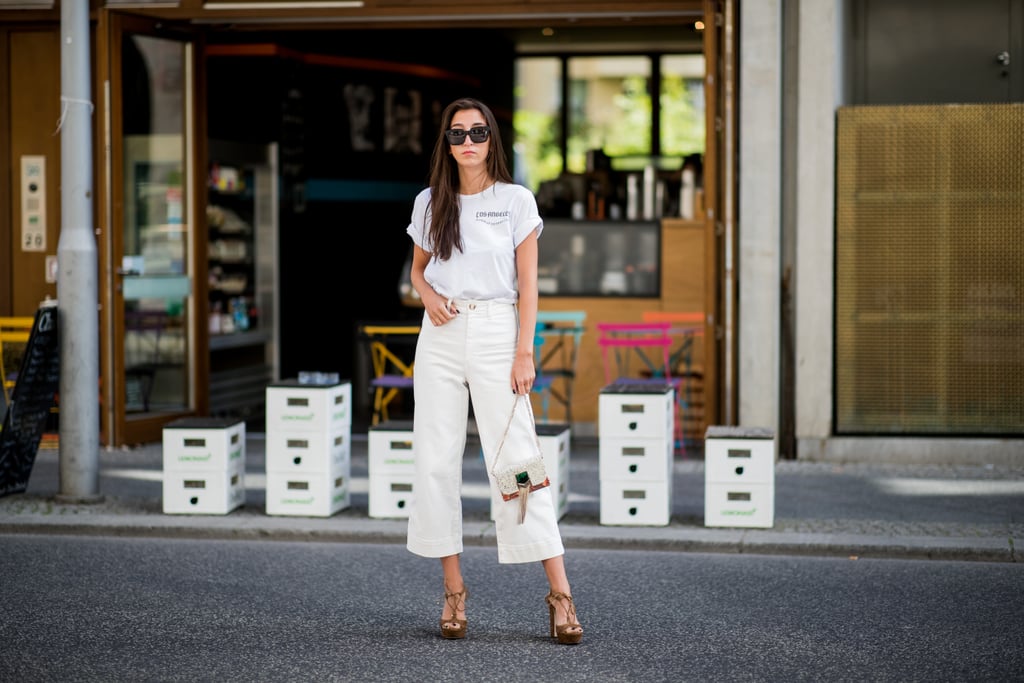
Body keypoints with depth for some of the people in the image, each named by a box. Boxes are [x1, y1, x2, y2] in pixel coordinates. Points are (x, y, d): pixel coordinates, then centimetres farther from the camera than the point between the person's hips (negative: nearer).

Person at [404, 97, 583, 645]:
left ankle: (559, 593, -8)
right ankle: (453, 590, 9)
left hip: (495, 332, -3)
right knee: (436, 460, 0)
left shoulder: (517, 201, 1)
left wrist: (524, 352, -9)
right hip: (441, 335, 4)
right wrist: (427, 295, -2)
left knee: (515, 459, -9)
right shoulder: (430, 203, 9)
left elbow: (527, 284, -1)